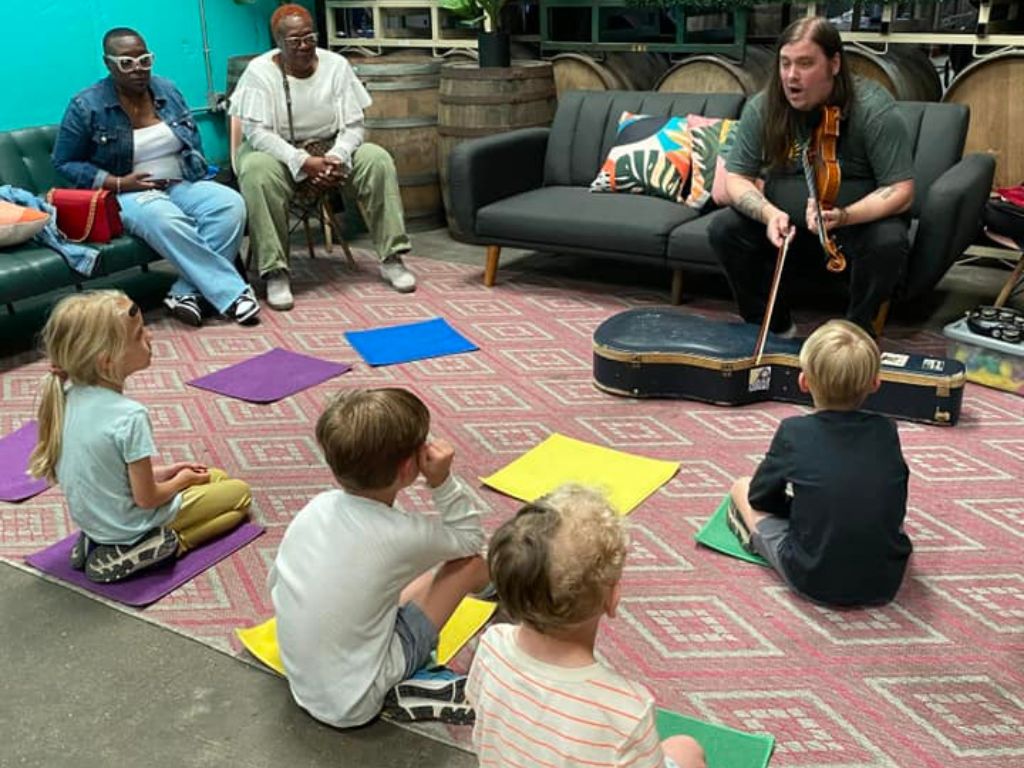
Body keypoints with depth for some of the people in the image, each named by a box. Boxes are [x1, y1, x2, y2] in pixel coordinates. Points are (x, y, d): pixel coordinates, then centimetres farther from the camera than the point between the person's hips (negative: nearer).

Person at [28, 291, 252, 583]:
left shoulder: (68, 397, -7)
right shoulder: (130, 417, -30)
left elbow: (105, 469, 5)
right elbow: (146, 499, -22)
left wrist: (161, 472, 7)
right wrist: (181, 481, -2)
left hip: (91, 518, 7)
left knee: (216, 477, 23)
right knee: (239, 492, 9)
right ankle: (167, 543, -6)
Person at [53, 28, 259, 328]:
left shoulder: (167, 91, 7)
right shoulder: (86, 106, -5)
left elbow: (193, 142, 18)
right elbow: (64, 163, -2)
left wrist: (197, 171, -3)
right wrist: (118, 183, -15)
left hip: (182, 184, 5)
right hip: (126, 194, -4)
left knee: (231, 205, -26)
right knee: (164, 219, -39)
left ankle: (186, 291, -25)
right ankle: (232, 293, -34)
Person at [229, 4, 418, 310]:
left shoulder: (336, 65, -6)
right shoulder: (259, 71, -13)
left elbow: (353, 125, -8)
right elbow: (256, 132, -21)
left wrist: (335, 159, -29)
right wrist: (304, 163, -33)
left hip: (330, 150, 3)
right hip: (278, 152, -2)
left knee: (378, 160, -22)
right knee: (256, 172, -37)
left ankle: (392, 259, -17)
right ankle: (275, 273, -33)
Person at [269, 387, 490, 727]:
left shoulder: (318, 506, -9)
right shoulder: (400, 534, -24)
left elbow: (276, 582, 5)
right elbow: (470, 540, -5)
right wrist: (443, 481, -12)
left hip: (303, 686, 6)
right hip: (356, 705, -6)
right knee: (471, 564, -1)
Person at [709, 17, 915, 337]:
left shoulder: (874, 109, -20)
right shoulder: (762, 108, -11)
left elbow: (901, 192, -21)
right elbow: (736, 178, -9)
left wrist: (843, 217, -39)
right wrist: (768, 213, -30)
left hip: (861, 221, -3)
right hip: (786, 222, 3)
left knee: (889, 242, -34)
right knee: (724, 228, -20)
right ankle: (773, 326, -3)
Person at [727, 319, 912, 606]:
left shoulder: (794, 432, -11)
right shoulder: (886, 432, -2)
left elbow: (759, 498, 2)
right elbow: (896, 507, 14)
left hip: (814, 582, -3)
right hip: (885, 583, 4)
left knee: (742, 488, 12)